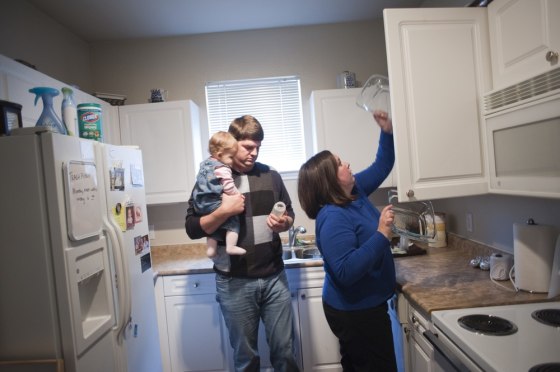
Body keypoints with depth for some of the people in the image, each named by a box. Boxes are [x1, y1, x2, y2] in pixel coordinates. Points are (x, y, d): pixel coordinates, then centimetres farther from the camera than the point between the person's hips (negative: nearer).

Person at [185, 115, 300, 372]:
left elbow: (289, 215, 13)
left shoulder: (271, 176, 5)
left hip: (274, 278, 3)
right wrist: (224, 211, -21)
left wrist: (283, 223, -9)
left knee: (285, 351, 14)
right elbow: (192, 229, -7)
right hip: (234, 283, -2)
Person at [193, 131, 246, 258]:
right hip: (214, 204, -9)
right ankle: (231, 247, -2)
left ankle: (211, 249, 26)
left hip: (200, 205, 9)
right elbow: (229, 188, -20)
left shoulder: (205, 163, 13)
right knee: (233, 220, 3)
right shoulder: (223, 169, -17)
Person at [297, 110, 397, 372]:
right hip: (356, 312, -9)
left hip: (360, 306, 9)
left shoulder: (354, 191, 0)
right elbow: (346, 271, -35)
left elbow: (381, 167, 13)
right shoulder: (333, 218, -28)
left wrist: (387, 132, 0)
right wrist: (382, 234, -33)